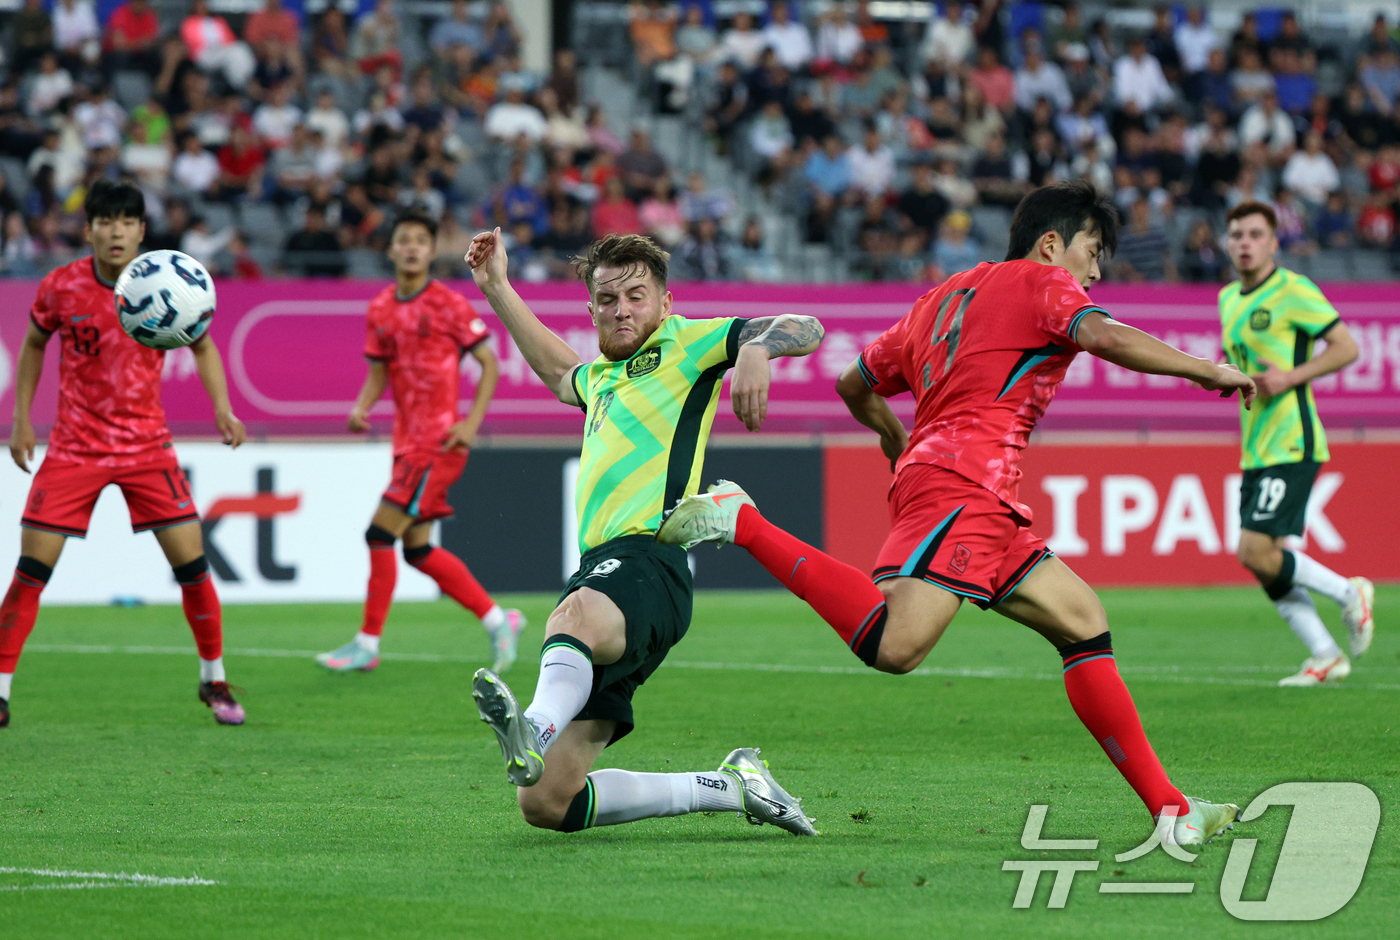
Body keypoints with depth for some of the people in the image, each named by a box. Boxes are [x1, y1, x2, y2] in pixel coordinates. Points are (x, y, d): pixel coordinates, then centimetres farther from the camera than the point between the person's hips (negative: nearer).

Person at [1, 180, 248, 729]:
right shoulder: (61, 288, -8)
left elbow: (203, 346, 6)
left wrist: (223, 410, -8)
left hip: (146, 444, 1)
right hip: (74, 447, 0)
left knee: (191, 563, -5)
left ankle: (214, 681, 14)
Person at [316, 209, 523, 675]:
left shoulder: (448, 304, -8)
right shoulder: (381, 309, 10)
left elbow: (489, 363, -4)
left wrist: (471, 423, -13)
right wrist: (361, 408, -4)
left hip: (440, 440, -7)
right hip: (407, 440, 7)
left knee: (381, 533, -13)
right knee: (417, 549, 9)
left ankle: (368, 644, -5)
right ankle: (498, 620, 21)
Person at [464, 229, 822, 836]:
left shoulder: (685, 343, 11)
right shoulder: (602, 376, 31)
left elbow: (803, 329, 0)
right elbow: (560, 373, 56)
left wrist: (755, 349, -22)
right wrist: (496, 288, 54)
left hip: (646, 560, -8)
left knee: (577, 614, -46)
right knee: (545, 803, -2)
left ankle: (535, 731, -77)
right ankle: (732, 788, 8)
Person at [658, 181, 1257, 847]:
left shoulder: (945, 296, 30)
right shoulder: (1042, 282, 6)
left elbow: (856, 385, 37)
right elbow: (1107, 338, -14)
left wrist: (901, 443, 55)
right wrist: (1208, 371, -5)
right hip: (964, 484, -10)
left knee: (1084, 624, 10)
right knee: (893, 647, -28)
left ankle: (1169, 809, 6)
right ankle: (741, 523, -17)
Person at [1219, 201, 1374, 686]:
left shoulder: (1293, 290, -9)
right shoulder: (1229, 299, 15)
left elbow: (1346, 347, -9)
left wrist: (1290, 377, -18)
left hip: (1291, 445, -8)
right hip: (1255, 449, 8)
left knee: (1256, 551, -15)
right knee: (1264, 561, 4)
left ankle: (1348, 592, 5)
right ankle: (1325, 657, 12)